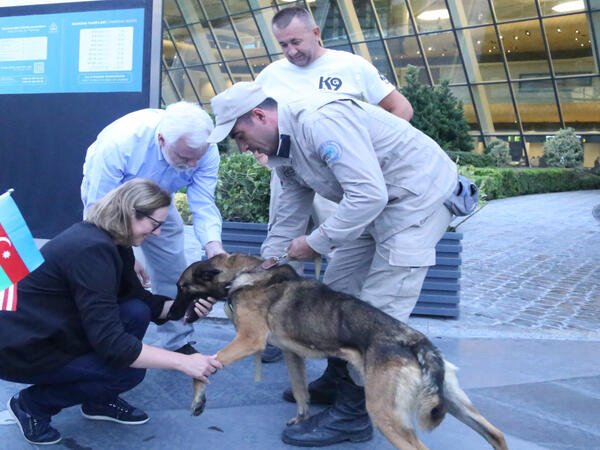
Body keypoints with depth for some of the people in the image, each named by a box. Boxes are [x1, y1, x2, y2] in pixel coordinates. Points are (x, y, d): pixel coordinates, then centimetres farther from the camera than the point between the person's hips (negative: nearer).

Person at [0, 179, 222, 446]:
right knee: (129, 371, -16)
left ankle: (99, 401, 11)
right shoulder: (92, 249, -29)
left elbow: (138, 298, 11)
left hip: (52, 330, 9)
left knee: (136, 312, -6)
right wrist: (182, 362, -30)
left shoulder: (111, 241, 1)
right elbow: (110, 343, -31)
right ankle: (32, 404, 2)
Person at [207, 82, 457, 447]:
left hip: (420, 196, -10)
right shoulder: (283, 150, 6)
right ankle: (339, 380, 29)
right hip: (379, 203, 10)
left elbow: (369, 194, -30)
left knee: (378, 309, -10)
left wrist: (316, 243, -20)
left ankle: (352, 415, 2)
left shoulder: (320, 121, -26)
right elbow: (287, 219, 15)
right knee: (338, 290, 12)